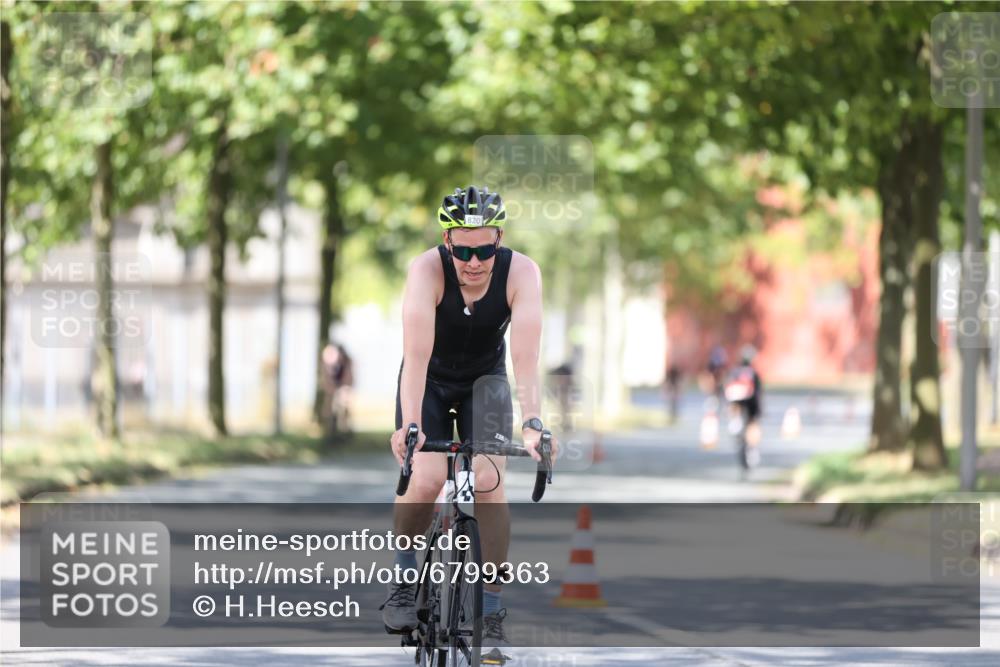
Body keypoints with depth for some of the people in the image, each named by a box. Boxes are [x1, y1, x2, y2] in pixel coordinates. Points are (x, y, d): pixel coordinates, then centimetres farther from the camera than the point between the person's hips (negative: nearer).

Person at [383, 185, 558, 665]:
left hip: (485, 379, 1)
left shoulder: (521, 273, -27)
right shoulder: (428, 270, -30)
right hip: (430, 381, -1)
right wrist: (409, 425, -50)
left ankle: (491, 616, -9)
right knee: (426, 479, -23)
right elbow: (417, 355, -39)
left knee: (489, 481, -18)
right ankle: (404, 577, 4)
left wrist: (532, 423, -47)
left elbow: (526, 356, -35)